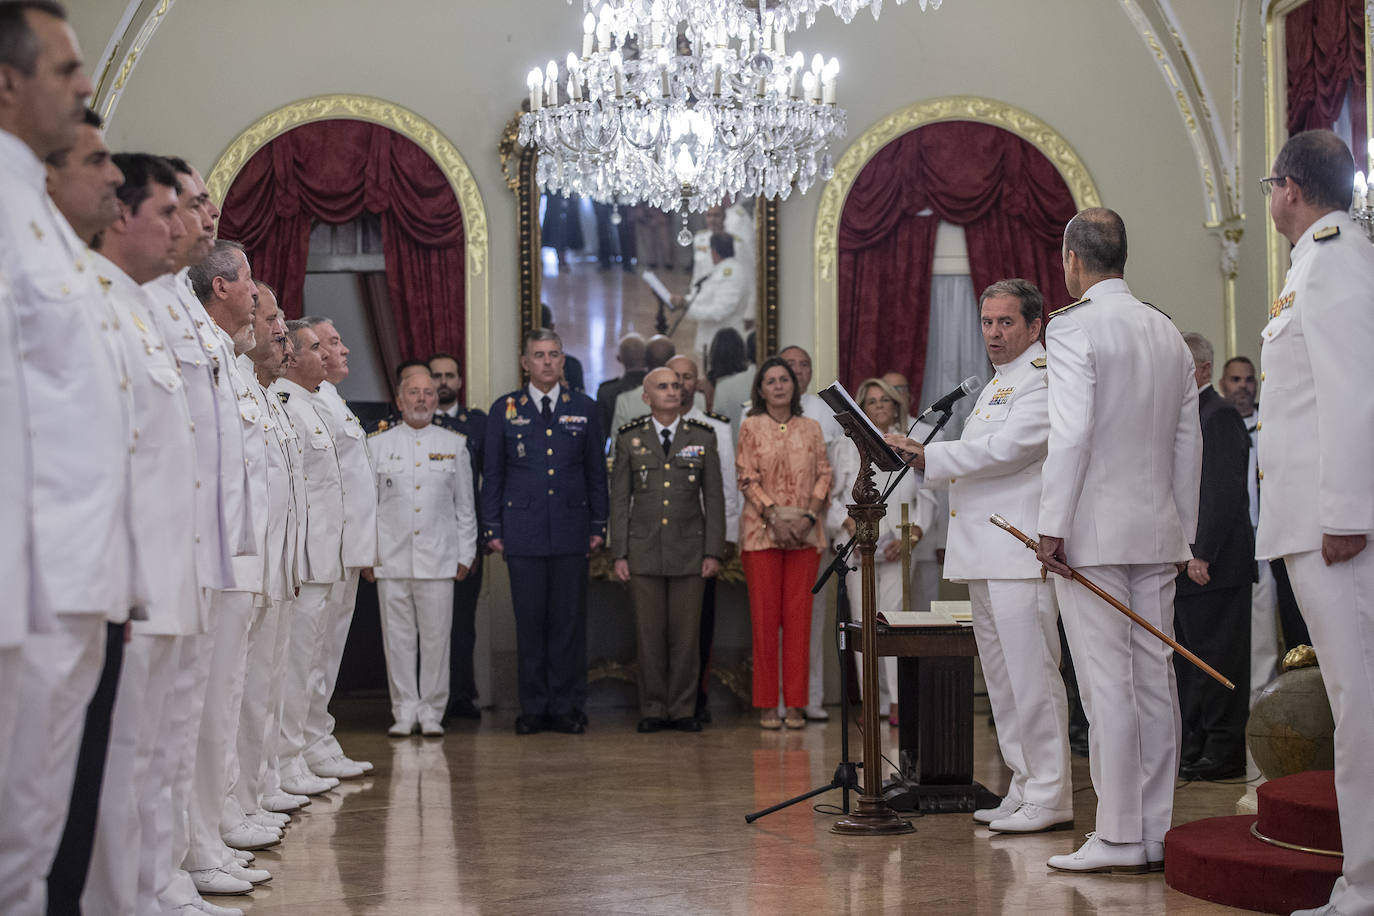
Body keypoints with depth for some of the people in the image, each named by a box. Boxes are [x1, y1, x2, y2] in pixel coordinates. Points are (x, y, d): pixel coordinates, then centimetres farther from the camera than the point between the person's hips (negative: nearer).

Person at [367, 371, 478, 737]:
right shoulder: (377, 444, 8)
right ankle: (404, 711, 10)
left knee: (436, 636, 0)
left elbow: (464, 505, 11)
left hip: (438, 558, 0)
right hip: (391, 557, 0)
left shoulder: (454, 445, 9)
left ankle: (431, 711, 10)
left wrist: (465, 555, 7)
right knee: (398, 637, 2)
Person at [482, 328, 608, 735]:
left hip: (571, 531, 1)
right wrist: (492, 528, 1)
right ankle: (534, 707, 11)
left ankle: (567, 707, 11)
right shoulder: (504, 410, 5)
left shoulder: (584, 409, 8)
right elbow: (492, 473, 6)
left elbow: (596, 471, 10)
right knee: (529, 620, 2)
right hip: (523, 530, -1)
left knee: (569, 620, 2)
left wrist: (599, 525, 5)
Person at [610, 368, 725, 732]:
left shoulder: (703, 437, 7)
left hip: (689, 549, 0)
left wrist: (713, 552, -1)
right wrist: (619, 554, 0)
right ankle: (653, 709, 10)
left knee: (686, 633, 1)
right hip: (644, 550, 0)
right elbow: (619, 499, 6)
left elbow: (714, 497, 6)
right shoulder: (629, 438, 6)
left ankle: (683, 709, 10)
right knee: (649, 633, 1)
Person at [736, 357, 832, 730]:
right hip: (762, 531, -2)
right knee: (765, 618, -2)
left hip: (804, 533, 2)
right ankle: (767, 705, 3)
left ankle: (796, 704, 5)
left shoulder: (811, 428, 11)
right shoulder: (751, 427, 6)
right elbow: (747, 478, -1)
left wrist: (809, 515, -7)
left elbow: (824, 475, 7)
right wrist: (774, 515, -12)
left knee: (799, 617, 0)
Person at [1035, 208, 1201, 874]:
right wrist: (1183, 532, 18)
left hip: (1095, 532, -7)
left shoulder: (1072, 327, -8)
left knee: (1107, 685, -5)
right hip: (1158, 529, 7)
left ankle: (1119, 838, -2)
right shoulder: (1169, 333, 14)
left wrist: (1051, 527, -14)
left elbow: (1072, 432, -17)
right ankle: (1157, 833, 13)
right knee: (1154, 680, 8)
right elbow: (1189, 443, 14)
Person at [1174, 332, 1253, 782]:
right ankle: (1193, 748, 17)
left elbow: (1224, 492, -20)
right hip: (1184, 564, 10)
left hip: (1215, 566, -10)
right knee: (1190, 662, 11)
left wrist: (1203, 555, -22)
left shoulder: (1219, 415, -11)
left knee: (1217, 660, -5)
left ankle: (1224, 753, 1)